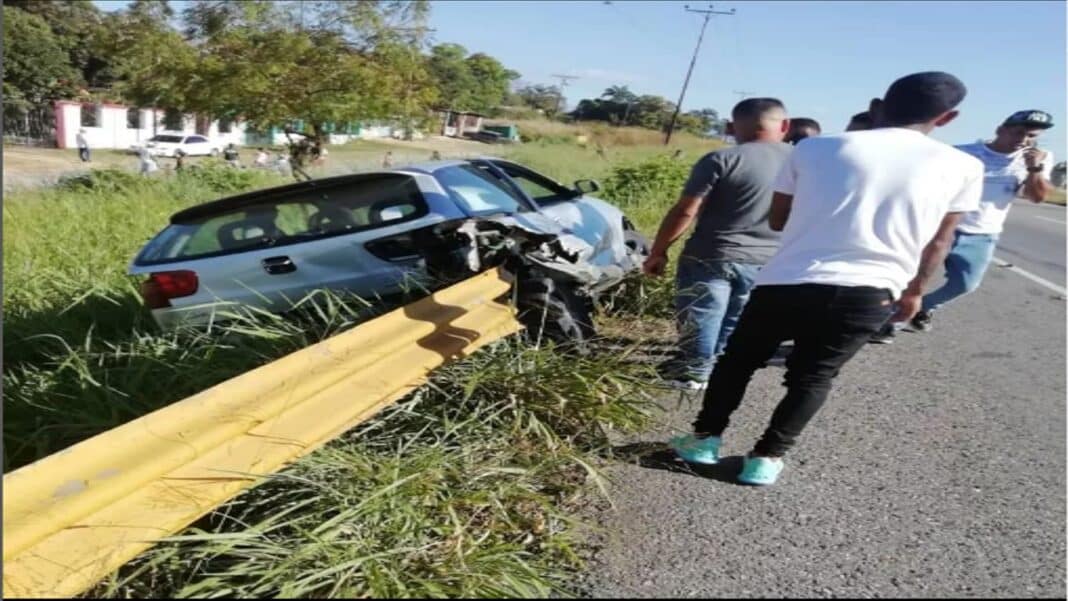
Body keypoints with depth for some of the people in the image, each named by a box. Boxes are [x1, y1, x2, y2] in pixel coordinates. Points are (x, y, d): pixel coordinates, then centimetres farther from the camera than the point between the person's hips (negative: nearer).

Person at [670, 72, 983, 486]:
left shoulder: (815, 148, 3)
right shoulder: (962, 167, 6)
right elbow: (939, 241, 14)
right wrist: (914, 290, 27)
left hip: (788, 281, 0)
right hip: (870, 293, 1)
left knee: (739, 360, 18)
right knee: (813, 378, 17)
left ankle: (705, 438, 26)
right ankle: (768, 458, 18)